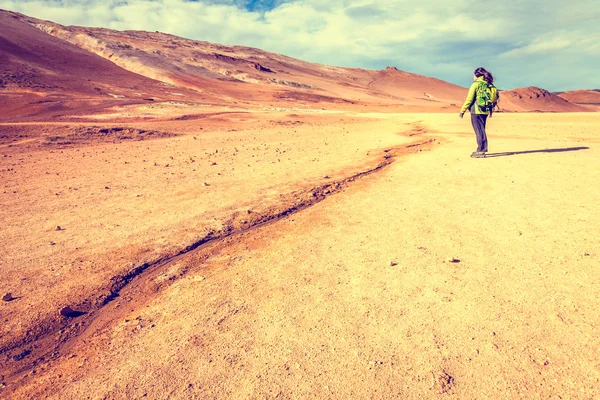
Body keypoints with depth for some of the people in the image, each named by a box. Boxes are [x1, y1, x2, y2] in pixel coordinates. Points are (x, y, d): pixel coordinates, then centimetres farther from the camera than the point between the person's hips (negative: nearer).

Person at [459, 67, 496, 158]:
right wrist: (490, 110, 23)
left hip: (476, 111, -7)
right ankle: (482, 149, 25)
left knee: (479, 131, -4)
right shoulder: (488, 84, 11)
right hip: (485, 111, 7)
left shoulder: (476, 84, -9)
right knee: (481, 130, 17)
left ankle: (481, 151, -2)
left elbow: (469, 99, -12)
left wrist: (462, 111, -7)